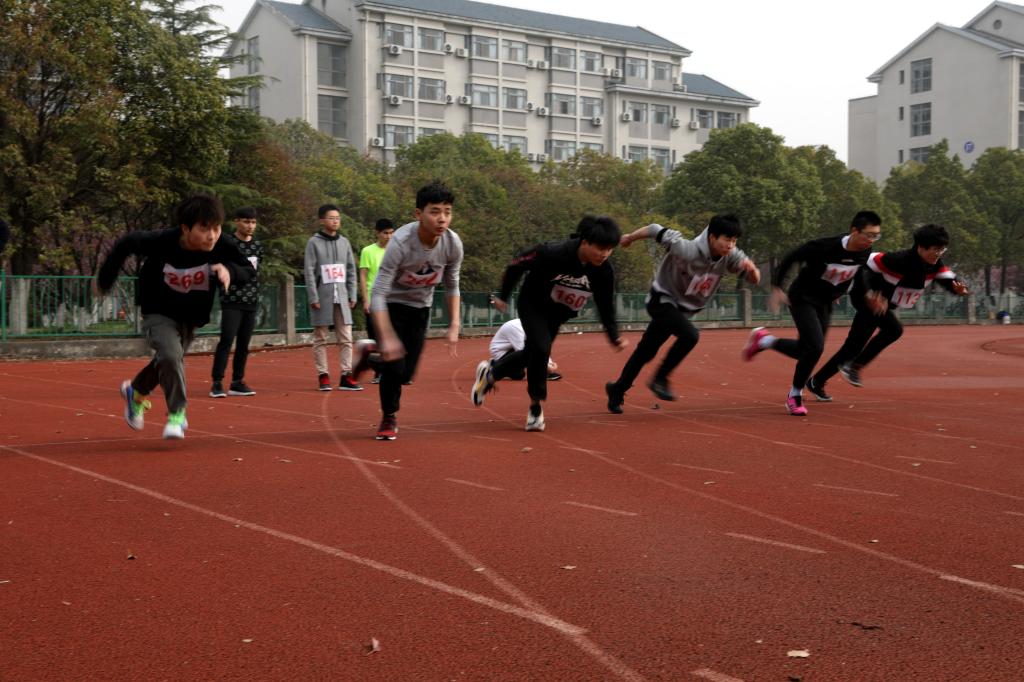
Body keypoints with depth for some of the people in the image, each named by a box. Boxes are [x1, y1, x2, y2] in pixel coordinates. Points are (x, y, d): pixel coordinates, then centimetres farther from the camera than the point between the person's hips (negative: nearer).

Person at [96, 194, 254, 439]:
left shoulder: (221, 247, -27)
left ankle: (136, 392, 53)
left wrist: (229, 270, -39)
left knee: (168, 363, 22)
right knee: (171, 355, -28)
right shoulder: (162, 242, -31)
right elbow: (126, 244, -13)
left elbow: (249, 270, -16)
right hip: (159, 313, -4)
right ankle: (177, 413, -8)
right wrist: (105, 278, -4)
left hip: (191, 317, 4)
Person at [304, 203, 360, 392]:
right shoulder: (314, 242, -2)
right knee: (320, 339, 2)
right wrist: (313, 298, -12)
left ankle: (346, 376, 2)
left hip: (341, 298, 4)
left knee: (346, 339, 0)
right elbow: (309, 271, -6)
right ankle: (323, 376, 7)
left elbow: (351, 270, 12)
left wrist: (352, 295, 7)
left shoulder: (344, 242, 11)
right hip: (322, 297, -4)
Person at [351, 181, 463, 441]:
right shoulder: (401, 243, -33)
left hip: (420, 308, 4)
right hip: (391, 305, -4)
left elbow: (452, 286, -1)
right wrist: (387, 338, -38)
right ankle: (389, 418, 12)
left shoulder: (453, 244, -19)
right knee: (395, 366, -14)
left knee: (407, 372, 2)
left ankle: (370, 352, 33)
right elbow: (378, 294, -32)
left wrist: (454, 326, -9)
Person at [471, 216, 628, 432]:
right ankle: (535, 407, -4)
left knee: (532, 354, 14)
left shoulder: (604, 271, -21)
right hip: (532, 304, -5)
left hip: (558, 316, 5)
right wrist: (503, 296, -8)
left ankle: (490, 372, 41)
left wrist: (614, 337, -17)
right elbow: (517, 265, -19)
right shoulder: (553, 253, -34)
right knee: (541, 349, -22)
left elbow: (606, 306, -7)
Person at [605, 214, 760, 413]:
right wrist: (629, 238, -8)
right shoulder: (687, 250, -33)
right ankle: (659, 379, -11)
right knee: (690, 335, -29)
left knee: (646, 352, 15)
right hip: (662, 300, -6)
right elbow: (656, 230, -25)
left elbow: (755, 279, -12)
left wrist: (751, 270, -36)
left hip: (683, 308, 6)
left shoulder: (731, 256, -18)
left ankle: (617, 390, 32)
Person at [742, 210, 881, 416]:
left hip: (825, 303, 7)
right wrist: (776, 288, -16)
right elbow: (790, 258, -18)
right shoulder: (824, 247, -30)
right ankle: (795, 395, 2)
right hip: (803, 298, -7)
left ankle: (763, 340, 32)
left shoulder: (864, 252, -12)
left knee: (807, 351, 9)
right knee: (815, 347, -19)